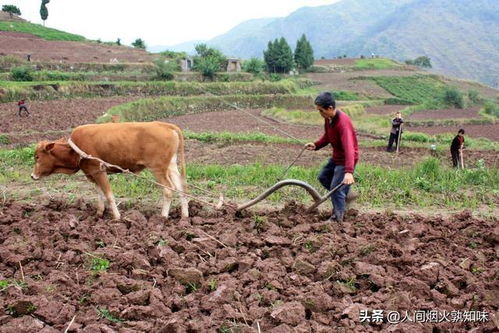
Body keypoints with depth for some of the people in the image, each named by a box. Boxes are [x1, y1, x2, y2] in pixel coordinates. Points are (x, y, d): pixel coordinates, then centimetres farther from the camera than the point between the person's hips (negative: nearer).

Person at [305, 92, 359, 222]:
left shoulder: (343, 122, -32)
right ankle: (344, 196, 35)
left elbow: (349, 147, -42)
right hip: (336, 157, 10)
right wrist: (316, 145, -7)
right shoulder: (328, 118, -4)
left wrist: (349, 171, -52)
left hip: (346, 159, -10)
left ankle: (337, 219, 8)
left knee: (336, 188, -7)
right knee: (323, 177, 22)